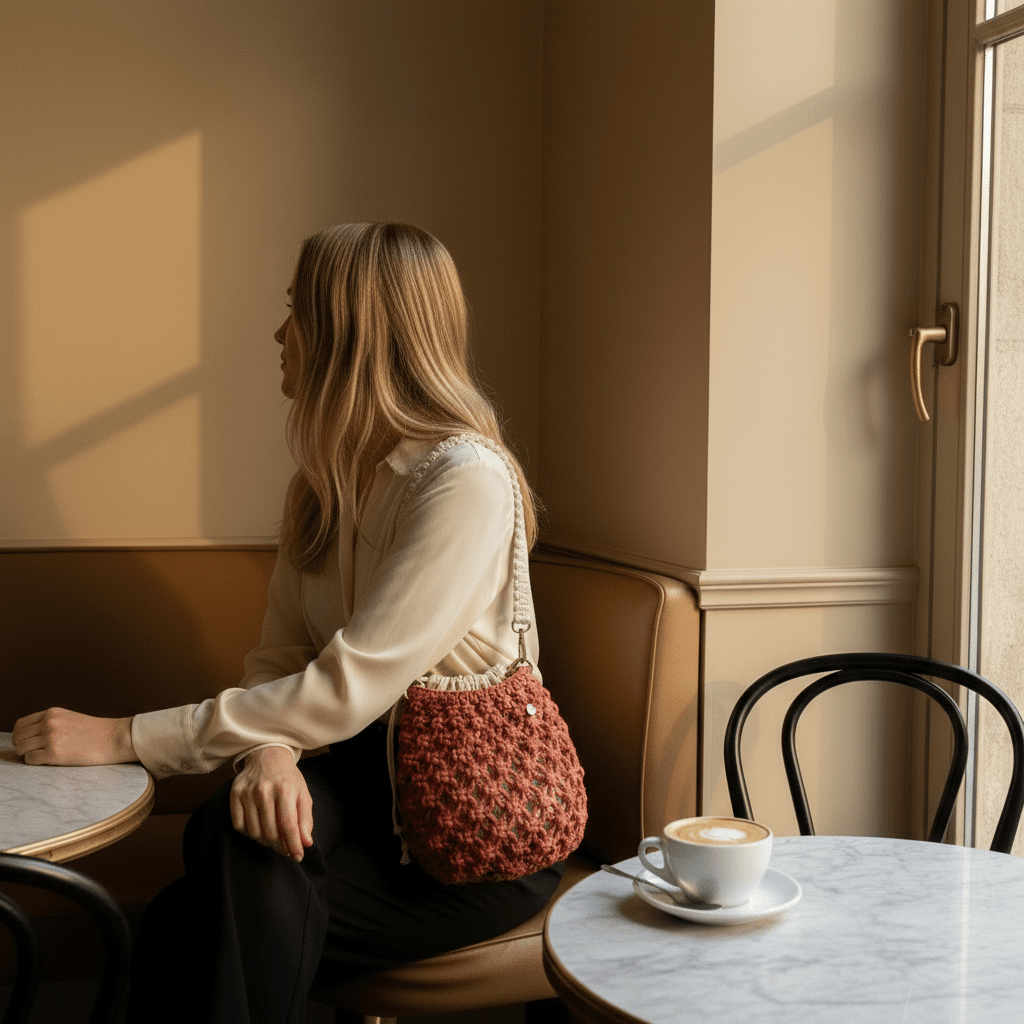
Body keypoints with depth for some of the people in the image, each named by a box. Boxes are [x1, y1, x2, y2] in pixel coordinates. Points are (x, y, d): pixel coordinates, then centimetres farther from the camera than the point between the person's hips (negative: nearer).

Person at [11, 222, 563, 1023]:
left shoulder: (466, 479, -21)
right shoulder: (328, 474, 6)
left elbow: (350, 686, -26)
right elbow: (281, 653, 2)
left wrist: (124, 738, -23)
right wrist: (269, 749, -22)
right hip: (370, 776, 6)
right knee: (233, 829, -25)